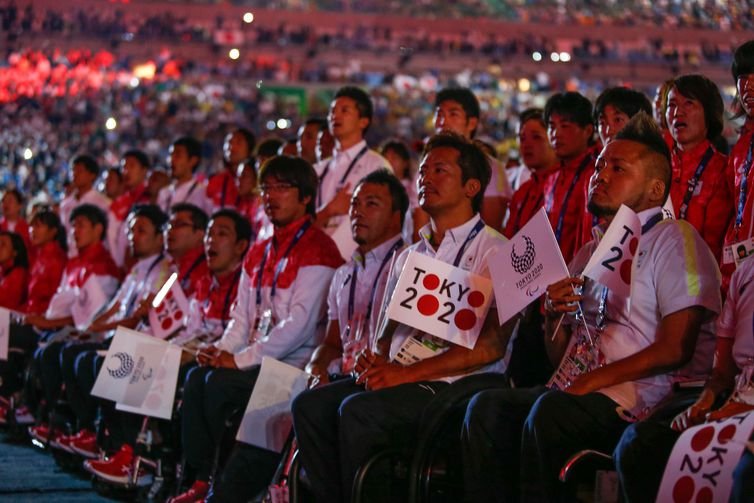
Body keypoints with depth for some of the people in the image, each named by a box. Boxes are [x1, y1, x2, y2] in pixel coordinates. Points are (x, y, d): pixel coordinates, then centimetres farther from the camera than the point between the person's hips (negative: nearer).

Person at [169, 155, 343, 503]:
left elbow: (300, 322, -19)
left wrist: (242, 359, -19)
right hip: (259, 360, 8)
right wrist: (222, 350, -3)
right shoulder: (259, 252, 18)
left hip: (296, 363, -8)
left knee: (220, 382, -23)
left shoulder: (316, 248, -11)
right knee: (196, 378, -10)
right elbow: (243, 315, 18)